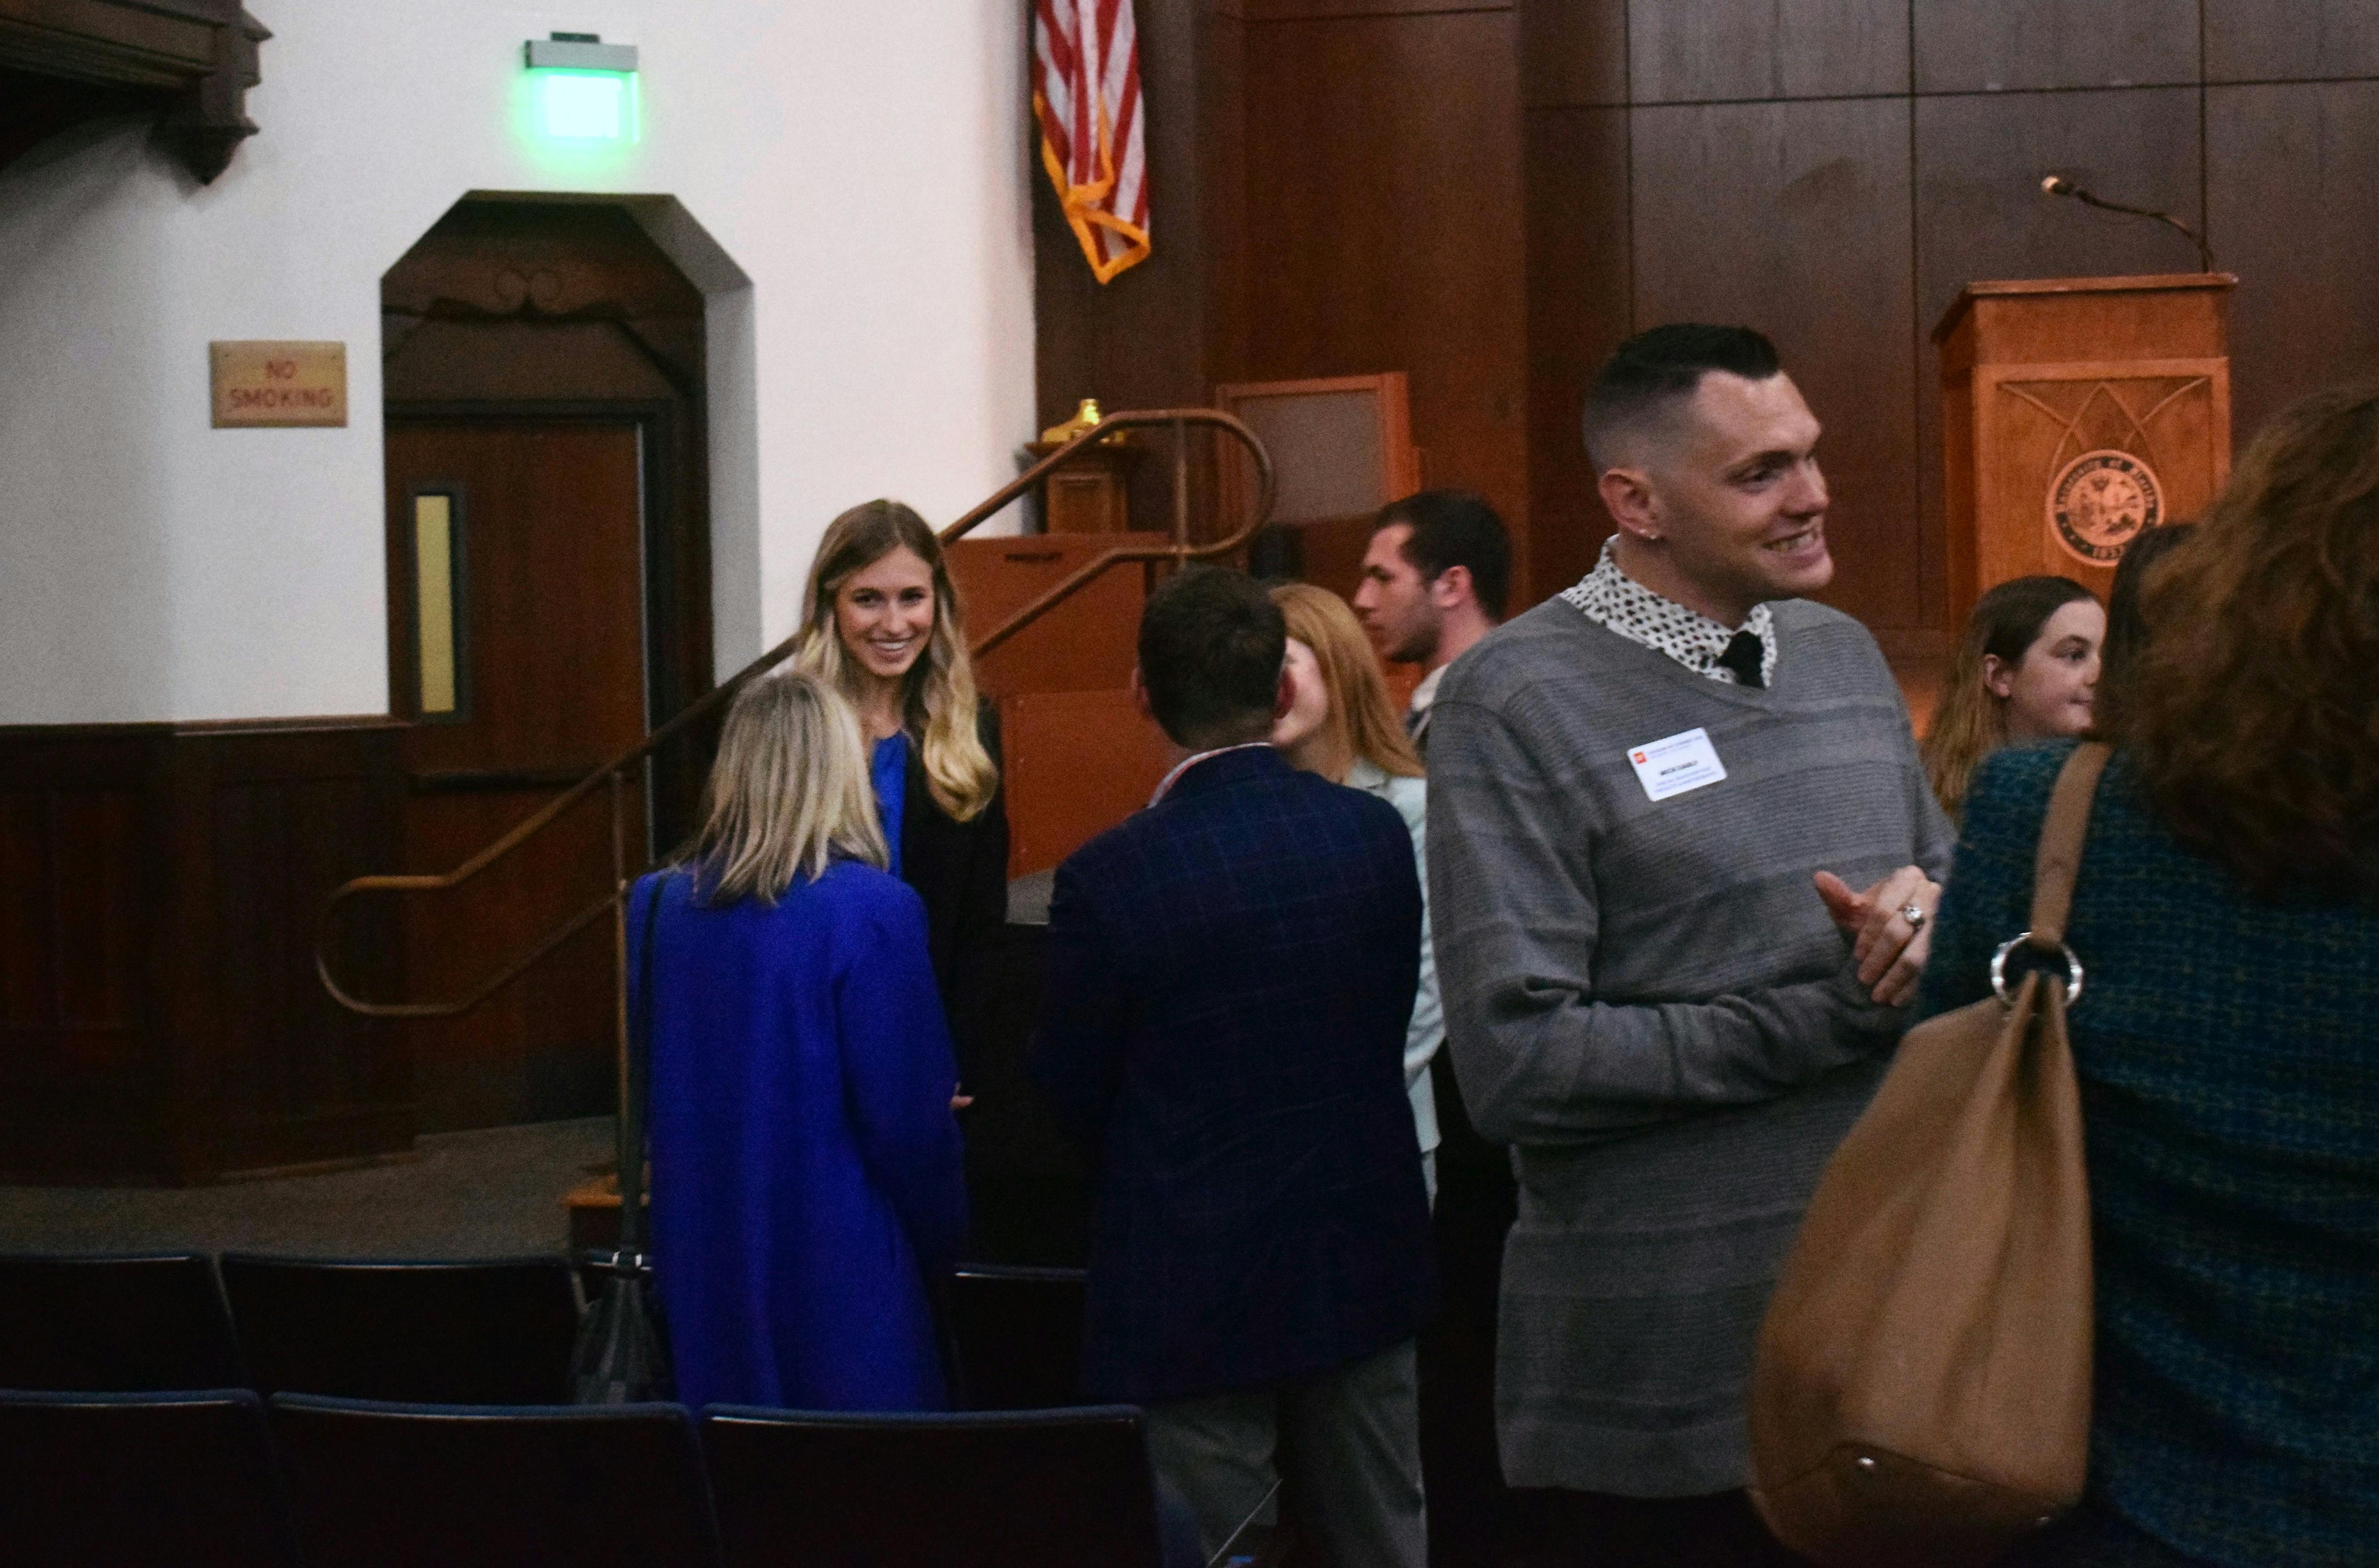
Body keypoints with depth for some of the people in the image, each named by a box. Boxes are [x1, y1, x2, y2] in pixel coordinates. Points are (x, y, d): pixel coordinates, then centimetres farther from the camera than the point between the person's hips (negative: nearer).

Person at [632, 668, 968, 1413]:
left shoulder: (658, 905, 0)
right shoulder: (872, 911, -16)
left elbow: (647, 1092, 10)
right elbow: (909, 1119, -13)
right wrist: (942, 1241, 2)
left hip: (704, 1263, 5)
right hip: (839, 1265, -5)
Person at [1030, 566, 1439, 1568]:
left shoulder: (1107, 879, -18)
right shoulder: (1378, 835, -7)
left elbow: (1067, 1104, -7)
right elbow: (1391, 1026, 5)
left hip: (1193, 1288, -4)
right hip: (1362, 1264, 4)